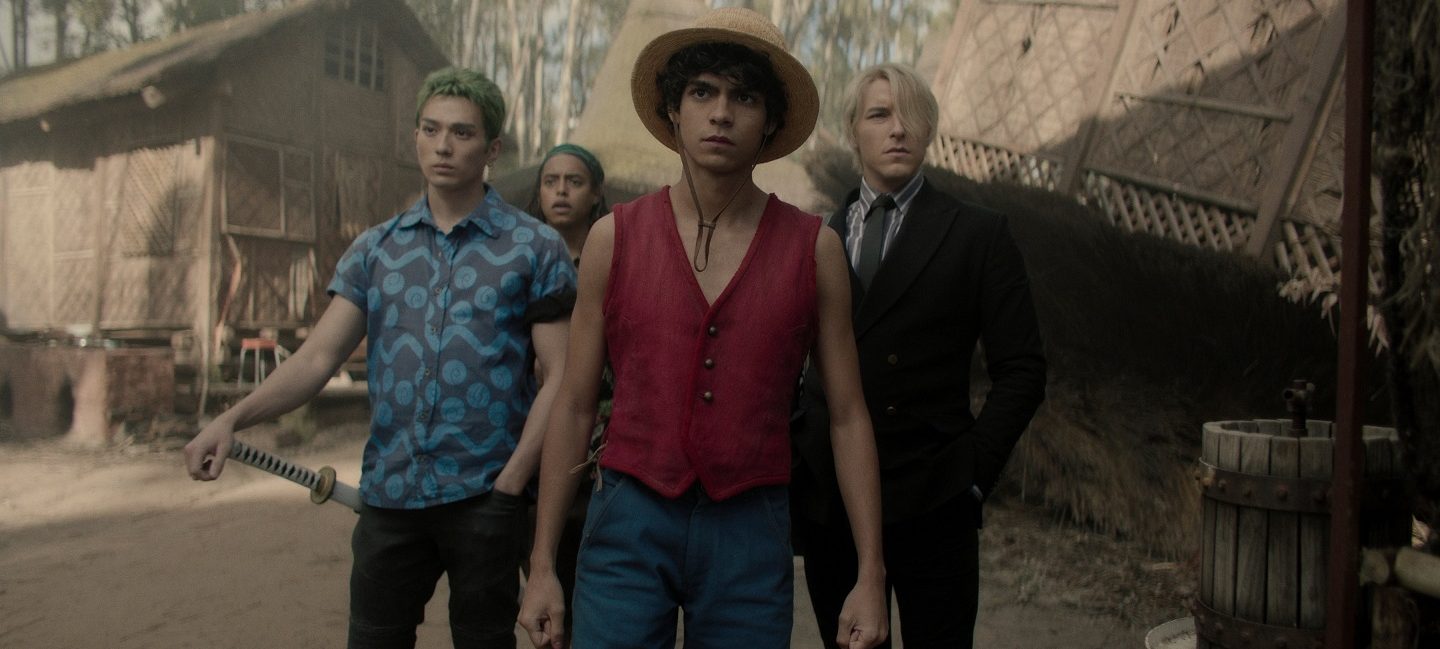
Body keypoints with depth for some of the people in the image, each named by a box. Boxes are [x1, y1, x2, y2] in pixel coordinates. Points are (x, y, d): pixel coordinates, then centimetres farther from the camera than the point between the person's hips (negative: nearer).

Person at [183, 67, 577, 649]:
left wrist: (511, 483, -12)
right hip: (388, 494, 3)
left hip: (485, 496, -3)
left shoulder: (535, 248, -1)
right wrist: (234, 418, -14)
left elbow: (558, 378, -5)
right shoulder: (375, 249, 9)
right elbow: (319, 356, 2)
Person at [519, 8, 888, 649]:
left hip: (750, 531, 1)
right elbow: (573, 407, 4)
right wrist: (541, 565, 1)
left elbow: (847, 417, 2)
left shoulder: (814, 248, 0)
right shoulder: (614, 237, 0)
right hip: (631, 524, 0)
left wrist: (871, 574, -2)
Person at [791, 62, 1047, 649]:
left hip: (928, 505, -3)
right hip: (825, 501, 3)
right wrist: (795, 456, 3)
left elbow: (1022, 370, -1)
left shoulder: (977, 235, 0)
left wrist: (974, 471, -8)